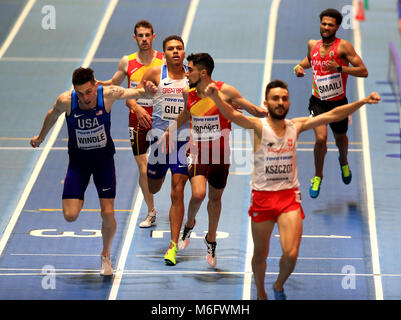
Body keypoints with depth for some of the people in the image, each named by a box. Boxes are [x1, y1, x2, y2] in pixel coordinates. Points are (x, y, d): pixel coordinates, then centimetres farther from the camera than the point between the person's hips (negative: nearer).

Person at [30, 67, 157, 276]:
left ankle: (106, 255, 22)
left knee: (108, 213, -6)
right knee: (70, 216, -8)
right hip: (78, 159, 0)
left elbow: (134, 93, -32)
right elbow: (52, 115, 3)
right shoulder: (66, 101, -19)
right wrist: (40, 137, 20)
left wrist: (146, 92, -57)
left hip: (103, 157, 0)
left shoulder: (107, 94, -21)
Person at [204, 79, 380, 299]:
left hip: (289, 197, 2)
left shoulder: (296, 126, 3)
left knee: (291, 254, -12)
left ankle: (279, 285, 19)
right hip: (262, 197, -2)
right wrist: (215, 97, -46)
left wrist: (363, 102, -6)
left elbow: (331, 115, 2)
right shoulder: (259, 127, -8)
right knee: (260, 254, 11)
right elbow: (232, 115, -26)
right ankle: (261, 294, 37)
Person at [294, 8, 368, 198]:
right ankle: (318, 176, 5)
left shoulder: (344, 47, -14)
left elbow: (363, 71, -18)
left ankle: (344, 162, 56)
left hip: (339, 102, -1)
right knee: (321, 138, -19)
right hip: (318, 102, 1)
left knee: (340, 137, 21)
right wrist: (299, 67, 1)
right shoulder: (313, 45, -1)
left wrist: (339, 68, -29)